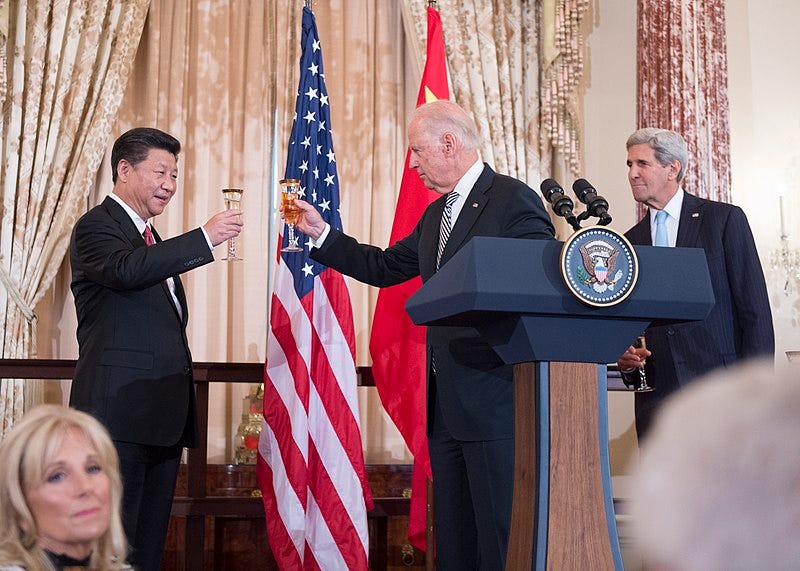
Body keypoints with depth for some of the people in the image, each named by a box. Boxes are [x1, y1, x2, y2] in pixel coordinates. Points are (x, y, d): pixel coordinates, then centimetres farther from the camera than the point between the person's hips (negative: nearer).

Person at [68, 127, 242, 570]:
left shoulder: (150, 238, 24)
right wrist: (205, 238, -26)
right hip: (120, 413, -9)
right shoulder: (95, 227, -4)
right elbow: (125, 269, -27)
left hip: (163, 415, 9)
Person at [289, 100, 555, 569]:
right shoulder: (436, 214, 19)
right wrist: (321, 233, 16)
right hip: (445, 403, 9)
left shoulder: (515, 200, -8)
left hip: (493, 400, -8)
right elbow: (383, 267, 21)